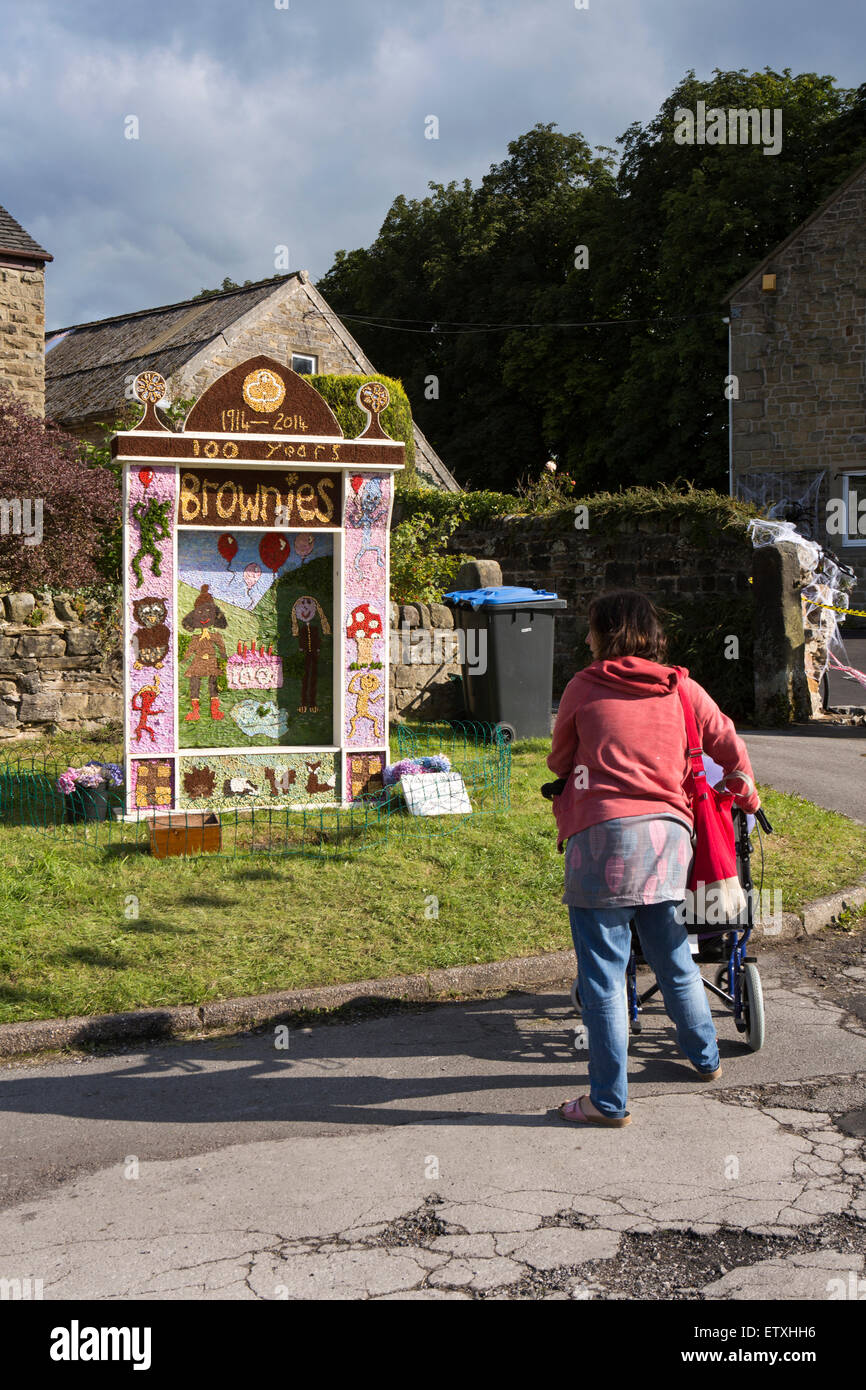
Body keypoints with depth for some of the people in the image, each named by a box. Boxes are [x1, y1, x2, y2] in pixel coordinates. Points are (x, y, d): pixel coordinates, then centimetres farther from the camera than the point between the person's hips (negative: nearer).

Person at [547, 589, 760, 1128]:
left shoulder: (583, 688, 4)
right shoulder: (682, 688, 11)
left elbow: (560, 763, 15)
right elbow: (730, 746, 22)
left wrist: (563, 807, 36)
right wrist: (746, 794, 41)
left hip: (603, 835, -4)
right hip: (669, 830, 4)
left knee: (604, 973, 1)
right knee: (675, 961, 23)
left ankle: (610, 1101, 3)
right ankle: (706, 1058, 40)